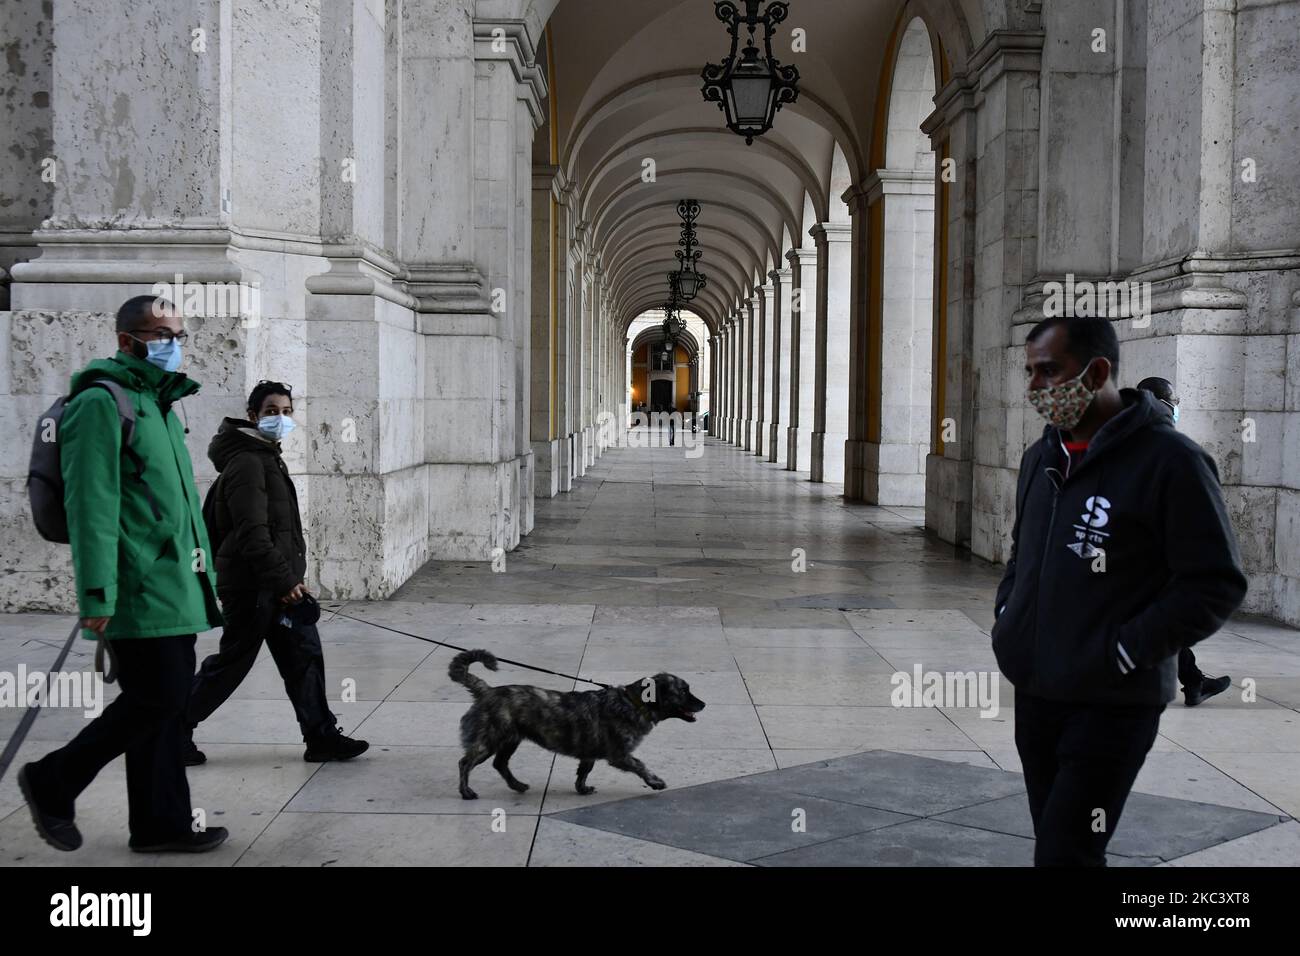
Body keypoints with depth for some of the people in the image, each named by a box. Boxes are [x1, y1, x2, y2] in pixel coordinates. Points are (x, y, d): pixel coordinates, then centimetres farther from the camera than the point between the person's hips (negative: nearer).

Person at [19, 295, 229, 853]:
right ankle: (53, 782, 8)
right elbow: (91, 504, -17)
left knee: (167, 702, 11)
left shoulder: (160, 406, 20)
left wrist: (199, 576, 22)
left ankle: (162, 824, 19)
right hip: (140, 591, -9)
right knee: (157, 700, -8)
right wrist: (97, 593, -22)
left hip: (175, 590, 9)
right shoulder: (102, 403, -10)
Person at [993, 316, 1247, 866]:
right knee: (1055, 843, 15)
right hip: (1034, 695, 7)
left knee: (1064, 856, -8)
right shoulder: (1041, 457, 11)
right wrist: (1006, 611, 9)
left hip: (1112, 707, -7)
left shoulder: (1169, 461, -14)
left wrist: (1123, 653, -19)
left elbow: (1216, 584, -15)